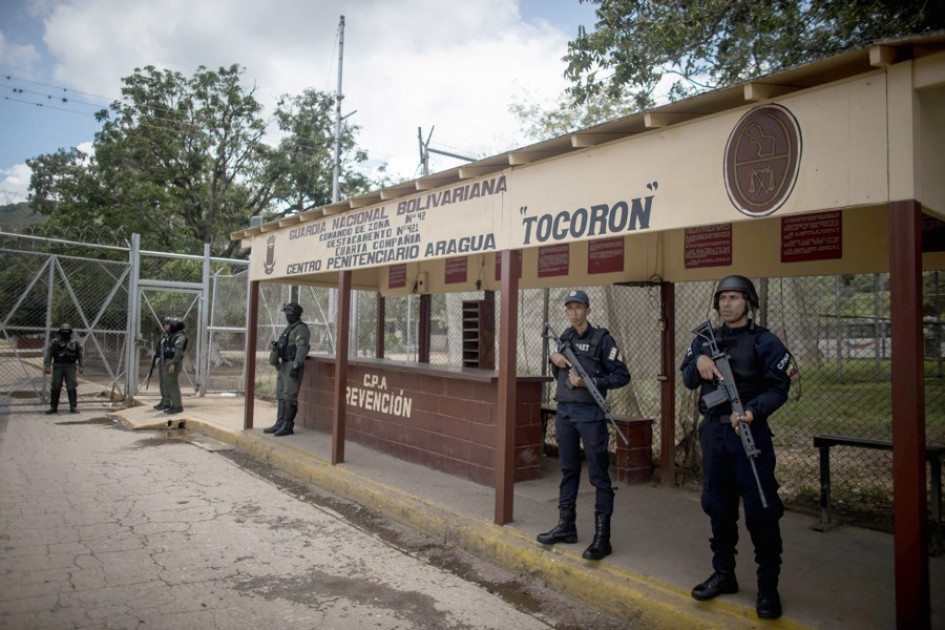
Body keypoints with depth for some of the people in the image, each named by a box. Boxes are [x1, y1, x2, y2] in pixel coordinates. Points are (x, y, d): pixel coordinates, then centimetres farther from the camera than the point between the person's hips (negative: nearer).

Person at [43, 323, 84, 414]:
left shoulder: (74, 343, 6)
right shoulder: (54, 342, 3)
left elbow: (80, 355, 8)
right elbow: (48, 355, 0)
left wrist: (82, 366, 1)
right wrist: (47, 366, -9)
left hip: (70, 367, 0)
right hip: (58, 366, 1)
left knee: (71, 387, -4)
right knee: (55, 387, 5)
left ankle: (73, 407, 0)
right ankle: (53, 407, 15)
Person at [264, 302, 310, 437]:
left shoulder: (301, 328, -11)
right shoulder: (289, 328, 20)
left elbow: (302, 348, -20)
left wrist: (296, 366, -25)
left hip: (292, 366, -10)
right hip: (283, 365, 10)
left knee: (290, 397, -8)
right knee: (281, 396, 11)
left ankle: (288, 426, -4)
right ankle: (280, 423, 17)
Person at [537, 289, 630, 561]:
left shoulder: (602, 339, -6)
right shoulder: (564, 338, 12)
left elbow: (622, 375, -8)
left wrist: (589, 382, -17)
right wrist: (555, 360, 0)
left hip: (590, 414, -6)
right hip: (564, 411, 6)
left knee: (598, 474, -2)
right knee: (568, 470, 14)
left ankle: (602, 536, 4)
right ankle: (566, 526, 25)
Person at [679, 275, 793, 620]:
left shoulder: (764, 341, -3)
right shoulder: (706, 339, 11)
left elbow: (779, 387, -8)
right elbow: (688, 381, 10)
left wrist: (753, 411, -25)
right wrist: (698, 363, -11)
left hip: (750, 432, -4)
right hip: (713, 432, 5)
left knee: (760, 510, -2)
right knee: (718, 506, 12)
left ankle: (768, 585, 11)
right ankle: (723, 573, 27)